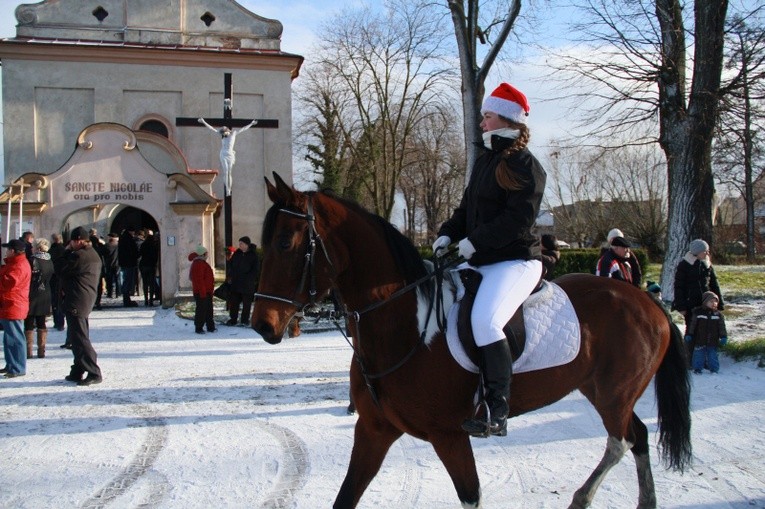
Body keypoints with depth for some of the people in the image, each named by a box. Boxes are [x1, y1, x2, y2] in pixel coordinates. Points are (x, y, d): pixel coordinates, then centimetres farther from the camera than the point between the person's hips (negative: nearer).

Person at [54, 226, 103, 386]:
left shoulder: (79, 255, -17)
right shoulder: (94, 255, 15)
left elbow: (59, 268, -9)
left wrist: (67, 251, 0)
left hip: (76, 301, -10)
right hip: (88, 299, 10)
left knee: (79, 338, -8)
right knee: (77, 338, 17)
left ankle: (94, 373, -10)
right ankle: (77, 372, 23)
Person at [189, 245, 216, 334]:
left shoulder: (202, 263, 17)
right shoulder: (198, 264, -17)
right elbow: (199, 279, -23)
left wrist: (210, 290, 24)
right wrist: (202, 292, -24)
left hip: (207, 291, 11)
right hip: (201, 292, -11)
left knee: (209, 309, 15)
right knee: (201, 309, -5)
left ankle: (210, 326, 22)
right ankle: (198, 328, 1)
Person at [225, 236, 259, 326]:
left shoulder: (253, 255, -8)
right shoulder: (237, 253, 6)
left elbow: (256, 270, -9)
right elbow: (231, 264, 17)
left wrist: (248, 278, -15)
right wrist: (230, 275, 5)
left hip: (247, 284, -4)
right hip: (235, 282, 4)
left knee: (246, 303, 6)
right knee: (234, 301, 7)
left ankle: (245, 320, 17)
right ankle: (233, 319, 15)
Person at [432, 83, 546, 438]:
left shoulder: (524, 165, -9)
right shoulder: (484, 161, 18)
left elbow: (518, 218, -20)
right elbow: (467, 207, 21)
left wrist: (476, 241, -21)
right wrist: (448, 233, 4)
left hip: (514, 261, -10)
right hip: (479, 261, 10)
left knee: (484, 319, -31)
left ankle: (497, 412, -23)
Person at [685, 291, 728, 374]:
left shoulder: (718, 314, 3)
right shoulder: (697, 312, -3)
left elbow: (722, 327, 7)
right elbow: (692, 325, 0)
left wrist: (723, 337, 0)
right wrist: (688, 335, -2)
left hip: (713, 341, 1)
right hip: (700, 340, -1)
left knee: (712, 355, 7)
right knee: (699, 355, 3)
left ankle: (714, 369, 19)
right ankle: (697, 369, 14)